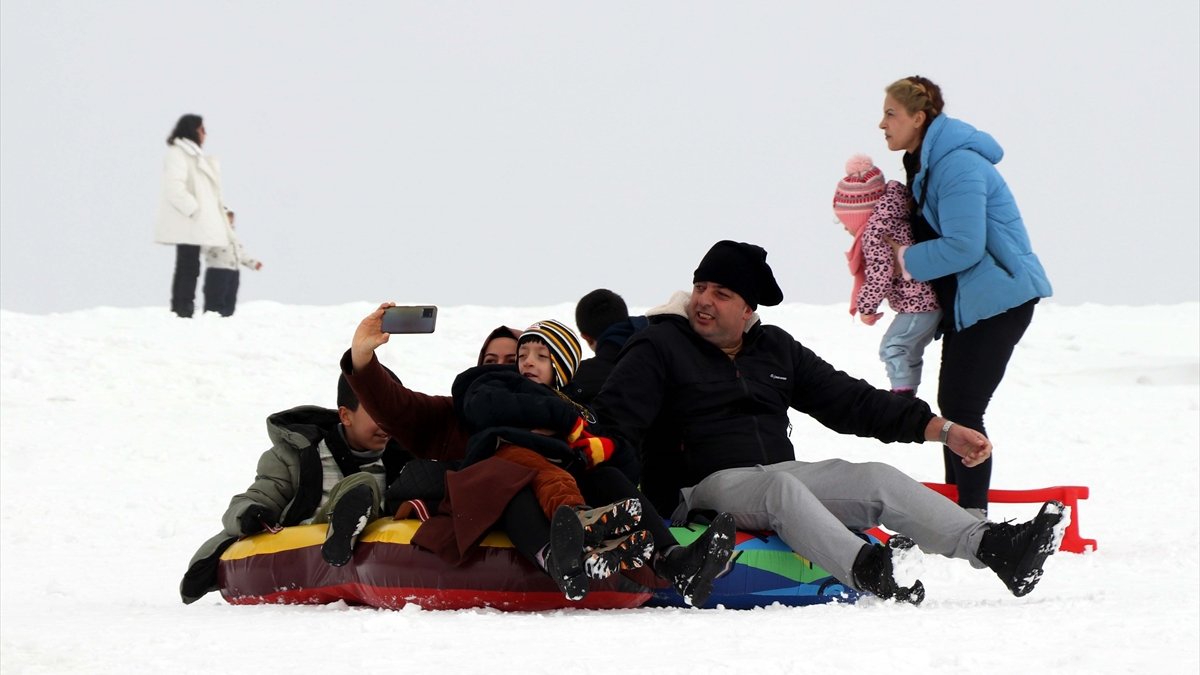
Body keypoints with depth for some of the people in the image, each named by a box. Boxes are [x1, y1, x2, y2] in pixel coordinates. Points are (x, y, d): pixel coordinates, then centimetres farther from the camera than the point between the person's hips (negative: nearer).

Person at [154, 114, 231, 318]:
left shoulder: (192, 154, 21)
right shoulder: (178, 154, -10)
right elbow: (174, 187, -21)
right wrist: (193, 209, -21)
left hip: (193, 224, 10)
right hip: (187, 224, -10)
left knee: (186, 269, 9)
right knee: (189, 267, -14)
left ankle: (179, 313, 10)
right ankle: (184, 311, -17)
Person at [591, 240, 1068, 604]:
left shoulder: (776, 350, 19)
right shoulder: (661, 349, 3)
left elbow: (851, 402, 20)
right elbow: (614, 423, -8)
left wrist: (941, 430, 13)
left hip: (783, 474, 6)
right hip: (707, 487, -6)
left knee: (878, 480, -14)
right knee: (780, 488, -37)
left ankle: (994, 549, -28)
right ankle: (867, 572, -61)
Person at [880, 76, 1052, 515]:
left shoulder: (957, 166, -21)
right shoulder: (925, 163, 11)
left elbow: (963, 247, -27)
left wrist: (906, 261, -14)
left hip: (999, 295, -10)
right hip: (966, 298, 10)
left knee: (962, 405, -11)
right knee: (951, 402, 12)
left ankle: (973, 513, -7)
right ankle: (956, 500, 19)